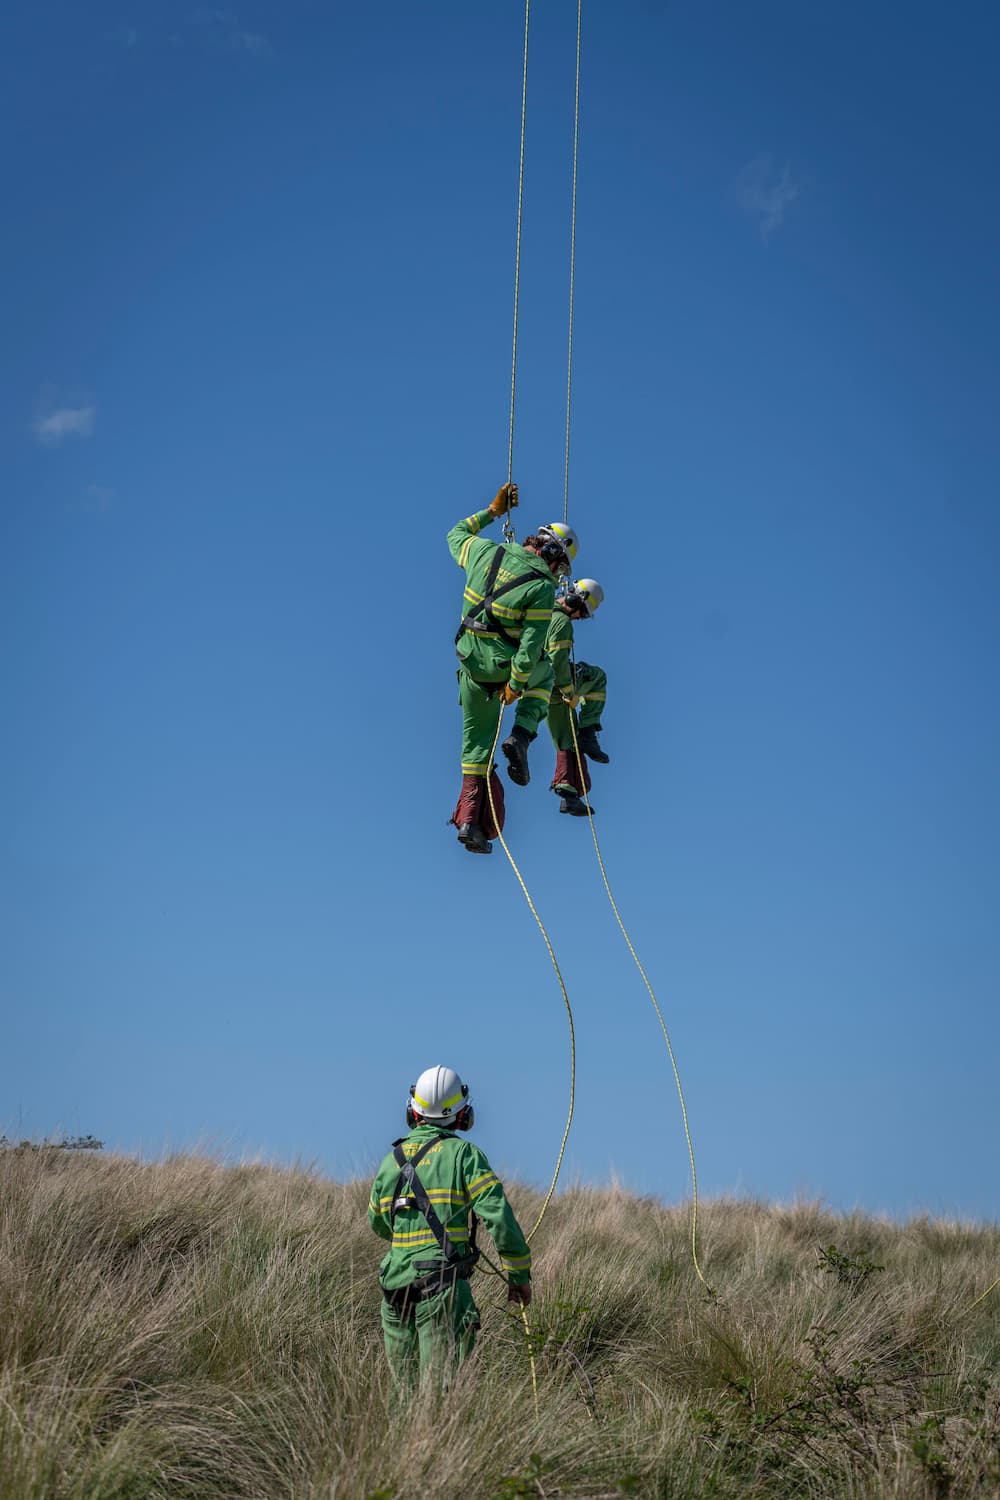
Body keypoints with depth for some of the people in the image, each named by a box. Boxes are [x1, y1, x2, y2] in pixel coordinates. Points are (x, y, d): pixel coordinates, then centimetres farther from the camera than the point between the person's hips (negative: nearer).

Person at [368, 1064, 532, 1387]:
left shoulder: (392, 1160, 9)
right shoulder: (464, 1154, -4)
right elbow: (498, 1215, -10)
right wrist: (519, 1274, -2)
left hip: (396, 1281, 5)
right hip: (443, 1284, -5)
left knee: (402, 1386, 16)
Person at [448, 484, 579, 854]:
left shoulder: (486, 551, -4)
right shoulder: (543, 588, -16)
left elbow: (455, 536, 18)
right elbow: (531, 645, -20)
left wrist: (492, 510, 22)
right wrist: (515, 683, -10)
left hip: (471, 664, 4)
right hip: (507, 667, -4)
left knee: (476, 741, 16)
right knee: (543, 673, 33)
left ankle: (470, 820, 10)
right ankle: (520, 736, 11)